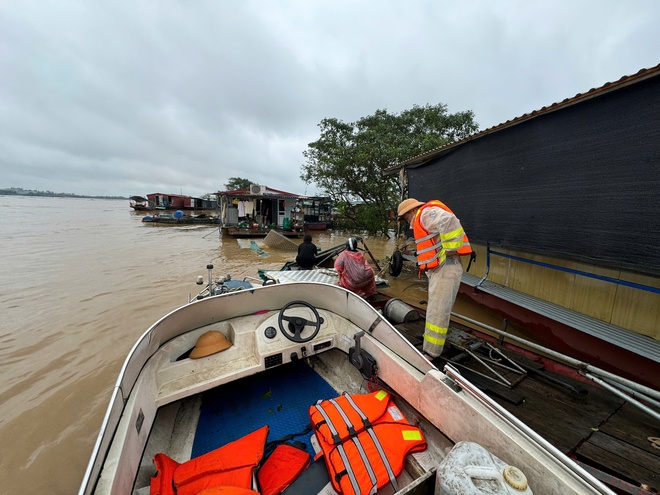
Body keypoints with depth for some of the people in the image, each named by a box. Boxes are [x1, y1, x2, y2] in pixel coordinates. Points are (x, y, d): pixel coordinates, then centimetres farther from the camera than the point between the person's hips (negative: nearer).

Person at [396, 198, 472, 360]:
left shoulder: (426, 212, -8)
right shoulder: (422, 220, 23)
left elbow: (449, 220, -28)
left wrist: (449, 250, -23)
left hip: (445, 269, -11)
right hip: (439, 269, 11)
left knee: (437, 313, -5)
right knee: (437, 311, 19)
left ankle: (429, 354, 4)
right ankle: (431, 348, 34)